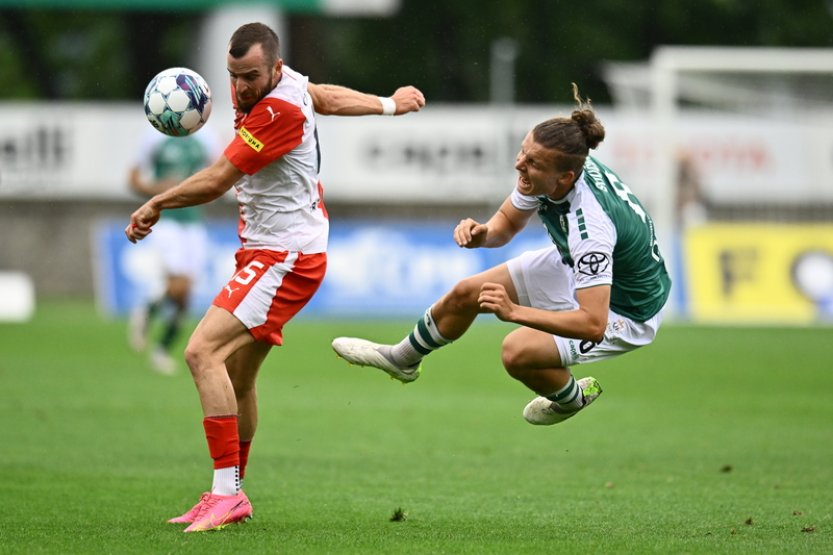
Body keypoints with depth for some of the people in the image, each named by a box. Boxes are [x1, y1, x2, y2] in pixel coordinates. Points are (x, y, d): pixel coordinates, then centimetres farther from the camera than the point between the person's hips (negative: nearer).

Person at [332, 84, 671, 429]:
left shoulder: (591, 227, -41)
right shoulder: (547, 169, -19)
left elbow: (593, 324, -43)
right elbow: (507, 222, -2)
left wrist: (514, 311, -47)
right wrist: (481, 235, -25)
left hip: (625, 309, -8)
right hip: (576, 268, 8)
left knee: (518, 352, -25)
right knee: (465, 294, 12)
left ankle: (572, 398, 10)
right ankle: (402, 359, 41)